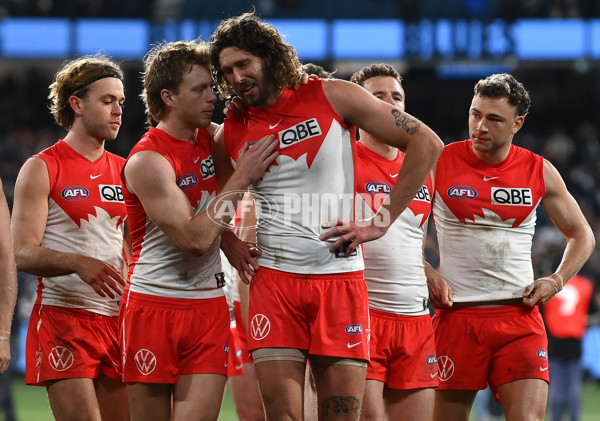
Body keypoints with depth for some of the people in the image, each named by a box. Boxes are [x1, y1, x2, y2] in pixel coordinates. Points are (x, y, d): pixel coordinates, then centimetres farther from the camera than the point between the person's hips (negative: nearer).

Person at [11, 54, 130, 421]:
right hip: (63, 315, -6)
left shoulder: (123, 171, 15)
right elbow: (22, 254, -9)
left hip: (117, 318, 6)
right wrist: (79, 263, -26)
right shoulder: (42, 169, -2)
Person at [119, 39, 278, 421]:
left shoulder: (208, 137, 7)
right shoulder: (147, 161, -14)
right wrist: (242, 178, -17)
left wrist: (228, 239, 10)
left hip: (209, 307, 5)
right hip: (153, 307, -5)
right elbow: (195, 238, -22)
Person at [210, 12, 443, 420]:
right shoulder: (232, 133, 8)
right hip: (274, 281, 2)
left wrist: (380, 222, -5)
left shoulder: (332, 97, 0)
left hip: (340, 278, -1)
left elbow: (426, 144, -1)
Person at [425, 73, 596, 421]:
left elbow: (582, 236, 18)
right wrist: (427, 274, -6)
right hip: (457, 313, -1)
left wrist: (556, 281, 3)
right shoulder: (440, 163, -1)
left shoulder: (539, 171, 5)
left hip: (521, 316, 1)